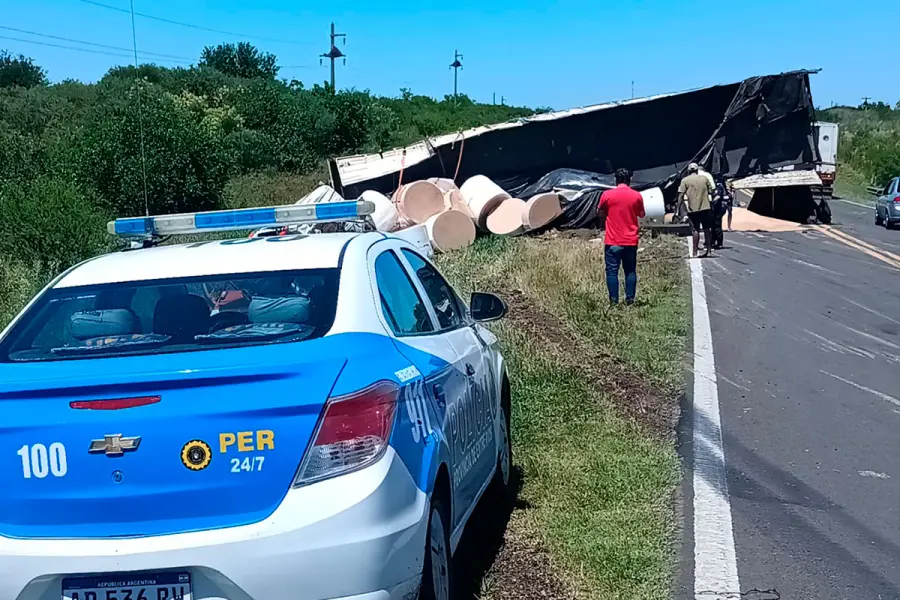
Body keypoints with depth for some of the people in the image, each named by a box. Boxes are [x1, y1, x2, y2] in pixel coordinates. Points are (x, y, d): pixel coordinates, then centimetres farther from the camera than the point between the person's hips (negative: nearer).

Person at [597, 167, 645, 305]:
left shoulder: (607, 194, -6)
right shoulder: (636, 196, -2)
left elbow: (600, 212, 10)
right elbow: (641, 214, 13)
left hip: (612, 241, -2)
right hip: (631, 241, 2)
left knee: (612, 271, 3)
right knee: (630, 271, 10)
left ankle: (614, 301, 1)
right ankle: (630, 299, 9)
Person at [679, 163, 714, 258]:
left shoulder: (685, 180, -1)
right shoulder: (704, 178, 7)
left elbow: (681, 195, -10)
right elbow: (710, 192, 7)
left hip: (693, 208, -2)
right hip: (706, 207, 2)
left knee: (695, 230, 1)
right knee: (707, 229, 10)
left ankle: (695, 252, 0)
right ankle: (709, 250, 12)